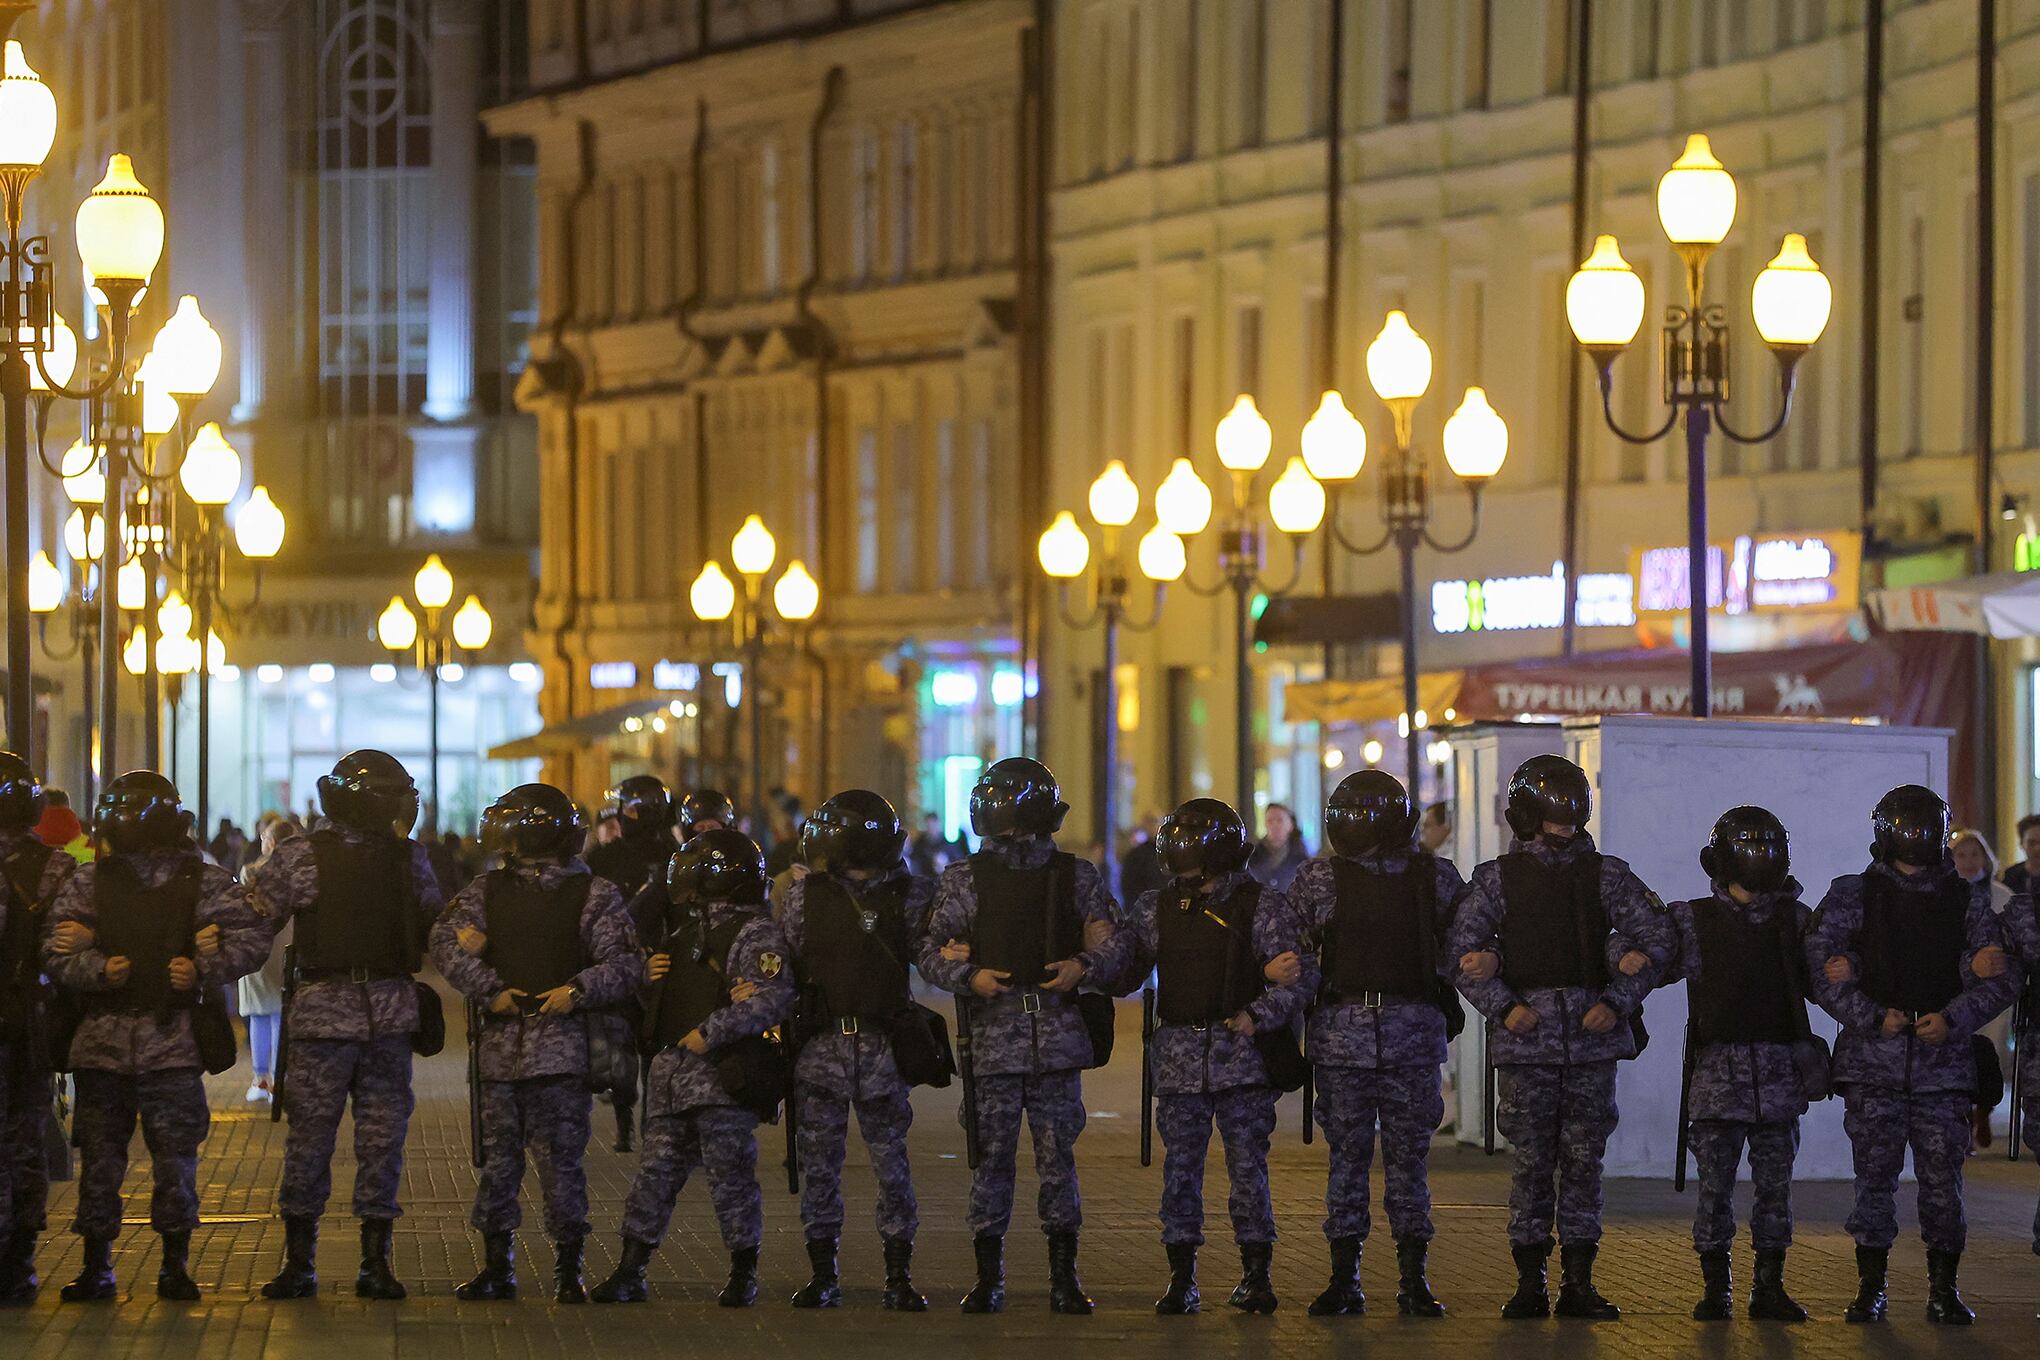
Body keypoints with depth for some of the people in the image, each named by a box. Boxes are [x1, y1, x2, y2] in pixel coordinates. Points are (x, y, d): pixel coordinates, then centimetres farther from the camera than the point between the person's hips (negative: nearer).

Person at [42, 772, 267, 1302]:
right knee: (99, 1154, 3)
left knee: (176, 1153, -1)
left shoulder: (202, 881, 3)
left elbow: (251, 936, 2)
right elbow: (56, 952, 4)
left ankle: (175, 1265, 8)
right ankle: (95, 1266, 11)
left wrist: (204, 970, -12)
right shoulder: (88, 882, 7)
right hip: (101, 1037, 1)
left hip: (172, 1041, -1)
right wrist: (99, 969, -14)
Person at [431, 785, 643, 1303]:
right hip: (500, 1044, 4)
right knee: (498, 1157, 6)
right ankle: (496, 1267, 14)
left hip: (562, 1045, -4)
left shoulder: (594, 895, 2)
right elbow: (447, 941, -1)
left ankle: (568, 1270, 3)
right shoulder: (487, 890, 11)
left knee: (563, 1158, -3)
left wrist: (579, 991, -20)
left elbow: (625, 963, -5)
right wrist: (490, 991, -12)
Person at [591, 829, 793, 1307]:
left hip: (722, 1074, -7)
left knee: (730, 1175, -2)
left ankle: (743, 1274, 8)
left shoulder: (754, 933, -8)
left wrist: (711, 1031, -23)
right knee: (657, 1171, 8)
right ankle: (630, 1271, 11)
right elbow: (666, 995, 31)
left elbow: (773, 999, -20)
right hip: (671, 1070, 7)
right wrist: (649, 978, 6)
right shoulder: (682, 927, 17)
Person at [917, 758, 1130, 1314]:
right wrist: (970, 976, -12)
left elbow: (1113, 942, 11)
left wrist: (1085, 965, -9)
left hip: (1058, 1036, 1)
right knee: (992, 1155, 0)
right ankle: (988, 1278, 6)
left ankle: (1064, 1277, 7)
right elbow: (932, 953, 6)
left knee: (1058, 1154, 1)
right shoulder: (965, 880, 8)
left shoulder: (1075, 877, 10)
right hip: (992, 1034, -1)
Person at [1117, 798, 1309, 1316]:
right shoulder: (1155, 908, 10)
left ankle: (1256, 1274, 7)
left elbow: (1295, 978, -3)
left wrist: (1259, 1017, -17)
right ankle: (1181, 1278, 8)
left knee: (1248, 1163, -1)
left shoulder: (1260, 906, -1)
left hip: (1240, 1055, -3)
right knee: (1180, 1166, 2)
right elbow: (1127, 972, 12)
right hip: (1179, 1055, 3)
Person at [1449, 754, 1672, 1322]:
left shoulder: (1605, 874, 8)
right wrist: (1504, 1007, -9)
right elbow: (1464, 952, 3)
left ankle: (1579, 1281, 6)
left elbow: (1654, 936, 6)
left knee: (1584, 1157, 2)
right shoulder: (1499, 878, 6)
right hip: (1527, 1038, -1)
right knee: (1532, 1158, -1)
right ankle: (1529, 1284, 4)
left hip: (1593, 1034, 1)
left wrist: (1617, 1002, -4)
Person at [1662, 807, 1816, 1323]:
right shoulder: (1695, 921, 4)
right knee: (1715, 1182, -1)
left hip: (1779, 1070, 2)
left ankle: (1770, 1286, 12)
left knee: (1775, 1183, 4)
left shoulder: (1794, 920, 10)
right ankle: (1715, 1288, 7)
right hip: (1719, 1067, -2)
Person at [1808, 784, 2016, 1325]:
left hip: (1943, 1060, 1)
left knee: (1943, 1177, -1)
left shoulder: (1966, 899, 10)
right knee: (1874, 1174, 0)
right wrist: (1873, 1017, -10)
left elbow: (1996, 977, 6)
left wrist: (1954, 1019, -10)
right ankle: (1870, 1288, 7)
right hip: (1873, 1062, -1)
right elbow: (1822, 967, -1)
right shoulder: (1853, 895, 6)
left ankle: (1945, 1290, 8)